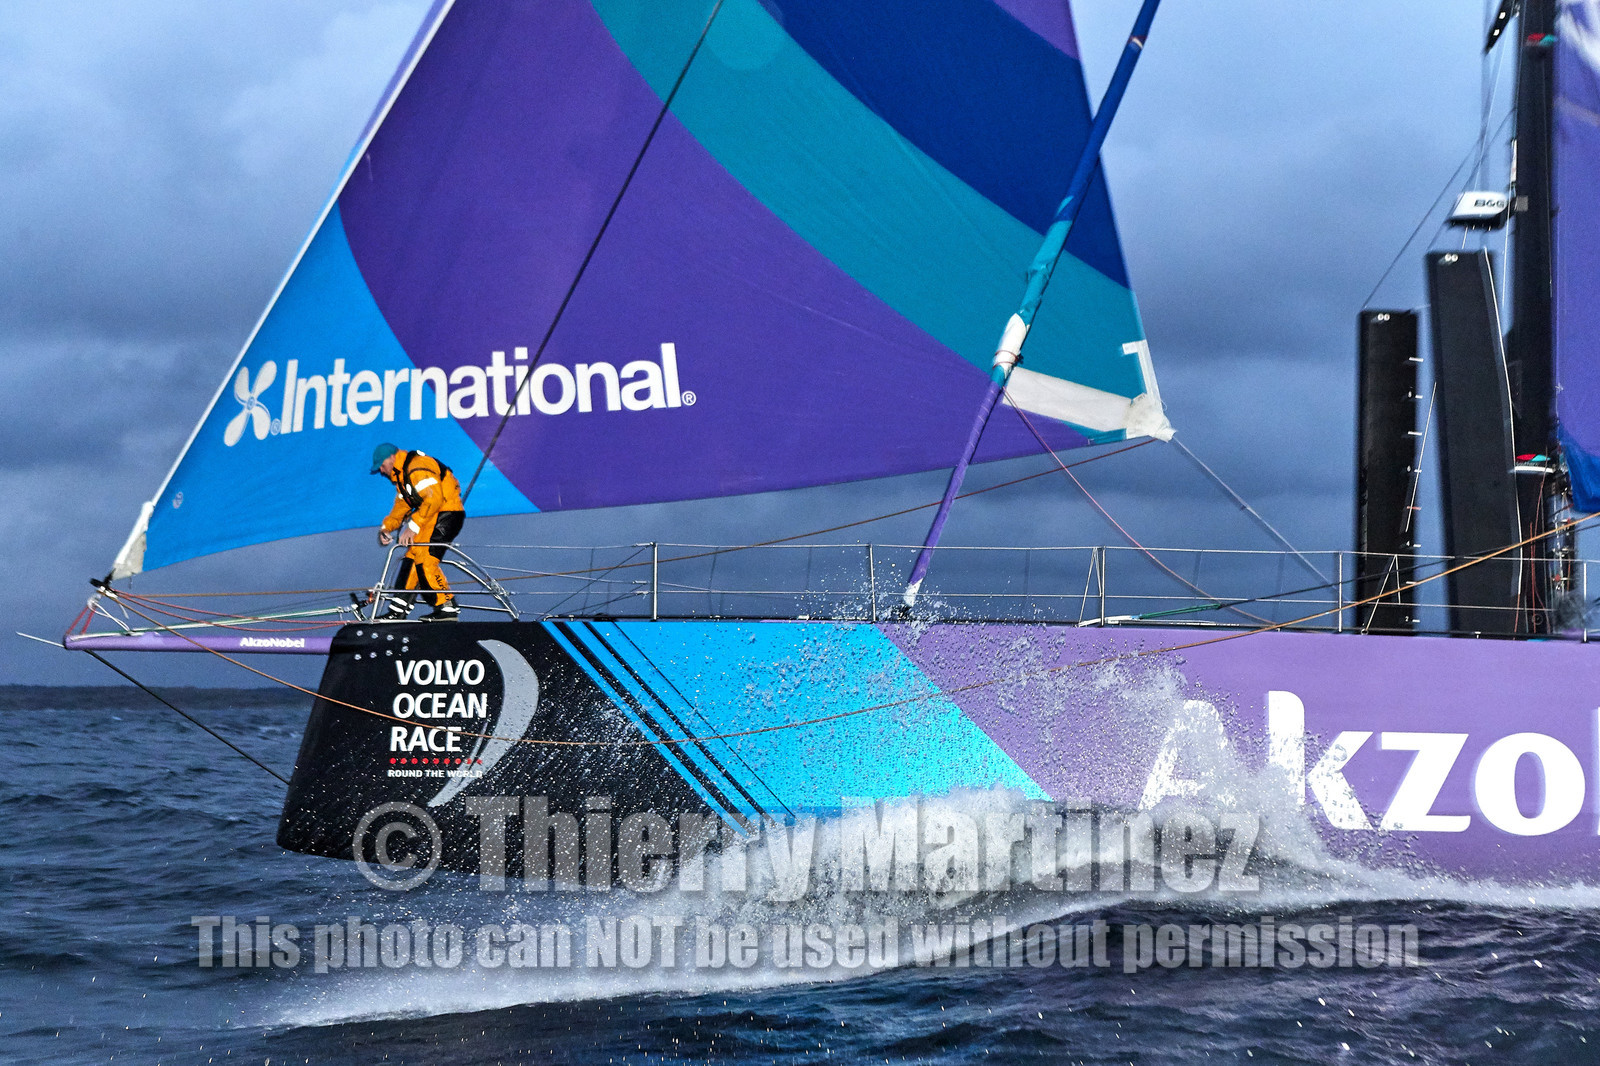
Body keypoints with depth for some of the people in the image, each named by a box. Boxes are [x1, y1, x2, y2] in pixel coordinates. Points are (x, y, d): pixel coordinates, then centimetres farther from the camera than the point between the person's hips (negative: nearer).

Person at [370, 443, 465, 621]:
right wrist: (386, 527, 11)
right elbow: (402, 504, 24)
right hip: (432, 515, 11)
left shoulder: (417, 468, -18)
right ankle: (398, 610, 8)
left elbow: (433, 499, -27)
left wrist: (413, 526, -27)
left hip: (447, 514, -11)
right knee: (412, 558, 6)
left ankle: (448, 608, -15)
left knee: (424, 559, -19)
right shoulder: (400, 474, 17)